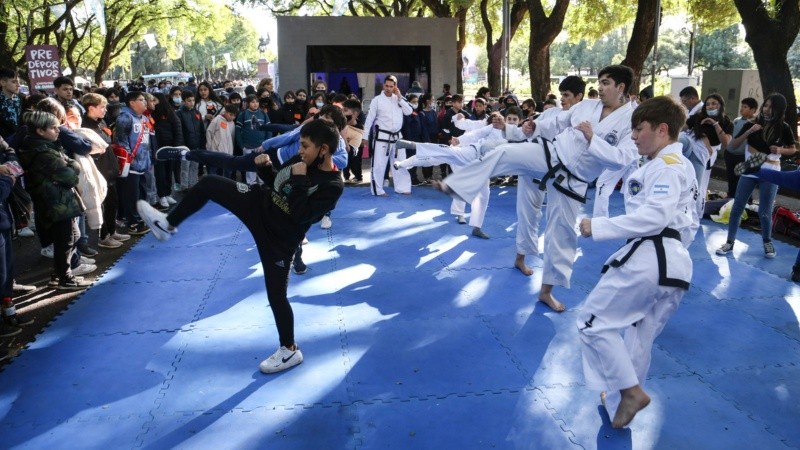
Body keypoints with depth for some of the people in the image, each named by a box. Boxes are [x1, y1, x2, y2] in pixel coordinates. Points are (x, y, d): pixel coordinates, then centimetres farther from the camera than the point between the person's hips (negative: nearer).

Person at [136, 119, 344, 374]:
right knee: (209, 184, 5)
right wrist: (267, 166, -8)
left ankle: (289, 350, 20)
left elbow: (300, 215, -31)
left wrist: (299, 180, -29)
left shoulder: (332, 186, -24)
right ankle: (167, 225, 27)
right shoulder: (304, 160, -4)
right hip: (259, 203, 7)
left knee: (276, 294, -1)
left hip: (278, 237, -7)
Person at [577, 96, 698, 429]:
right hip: (675, 264, 11)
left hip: (647, 259, -10)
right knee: (638, 339, 19)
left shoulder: (667, 164, -9)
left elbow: (655, 216, -22)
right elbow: (687, 222, 26)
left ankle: (631, 391, 1)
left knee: (593, 322, -1)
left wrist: (598, 227, -20)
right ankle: (620, 399, 30)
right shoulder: (679, 165, 22)